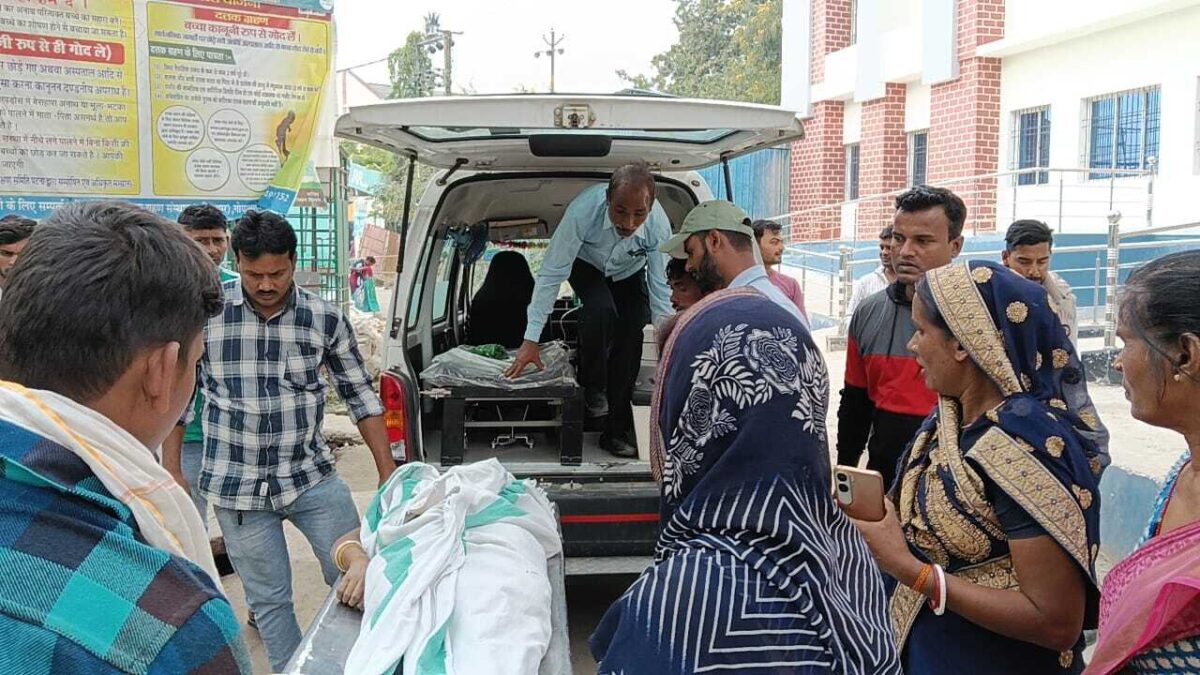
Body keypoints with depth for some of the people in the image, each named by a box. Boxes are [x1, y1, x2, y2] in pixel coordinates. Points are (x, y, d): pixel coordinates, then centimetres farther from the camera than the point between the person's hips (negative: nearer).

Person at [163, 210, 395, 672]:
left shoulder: (326, 318, -5)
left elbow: (359, 395, 3)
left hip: (312, 476, 1)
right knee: (269, 600, 8)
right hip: (238, 486, -1)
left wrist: (388, 472, 1)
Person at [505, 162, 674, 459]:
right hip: (586, 265, -2)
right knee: (600, 309, -32)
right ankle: (592, 390, -8)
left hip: (629, 273, 2)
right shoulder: (584, 210, -42)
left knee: (630, 340, -12)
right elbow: (551, 274, -36)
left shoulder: (659, 225, -35)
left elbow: (661, 288, -25)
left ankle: (616, 430, 3)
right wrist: (531, 339, -37)